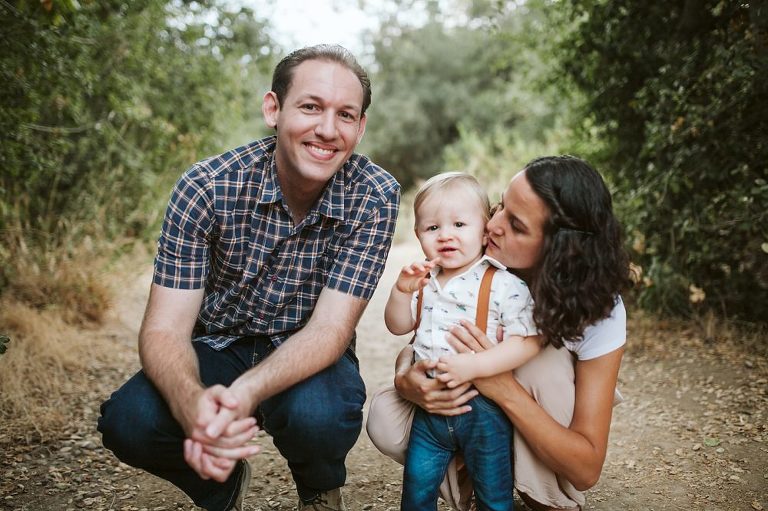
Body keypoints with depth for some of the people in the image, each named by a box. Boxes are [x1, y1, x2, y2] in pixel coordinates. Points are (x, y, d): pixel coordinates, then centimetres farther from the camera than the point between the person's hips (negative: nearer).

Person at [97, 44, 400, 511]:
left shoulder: (376, 197, -19)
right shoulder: (207, 186, -18)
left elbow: (330, 327, -23)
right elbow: (164, 328, -20)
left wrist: (246, 393, -43)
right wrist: (194, 403, -44)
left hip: (308, 358, 0)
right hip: (217, 347, 1)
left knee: (319, 416, -34)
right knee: (128, 421, -26)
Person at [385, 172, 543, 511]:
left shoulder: (503, 285, -16)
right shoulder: (424, 281, 3)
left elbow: (528, 343, -21)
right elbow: (398, 326, 6)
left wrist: (475, 365, -32)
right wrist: (402, 290, -12)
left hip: (484, 412, -4)